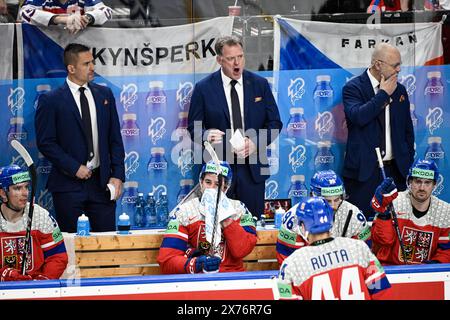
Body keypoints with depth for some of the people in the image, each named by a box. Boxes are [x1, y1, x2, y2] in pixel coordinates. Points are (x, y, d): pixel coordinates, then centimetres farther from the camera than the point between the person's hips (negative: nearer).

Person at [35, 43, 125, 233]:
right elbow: (45, 143, -6)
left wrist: (117, 175, 2)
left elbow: (115, 138, 10)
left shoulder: (105, 95, 10)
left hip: (102, 182, 4)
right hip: (68, 185, -3)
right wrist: (74, 168, -13)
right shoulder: (50, 101, -3)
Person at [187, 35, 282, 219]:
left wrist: (255, 142, -11)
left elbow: (274, 122, 7)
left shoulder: (260, 84, 5)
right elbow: (194, 127, 2)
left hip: (252, 169, 2)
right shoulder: (204, 88, 0)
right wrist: (207, 135, -21)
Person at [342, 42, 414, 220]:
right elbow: (358, 116, -23)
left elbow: (407, 129, 20)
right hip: (364, 170, -5)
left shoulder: (399, 90, 13)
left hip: (395, 169, 5)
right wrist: (383, 94, -14)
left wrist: (409, 162, 13)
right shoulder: (353, 88, -3)